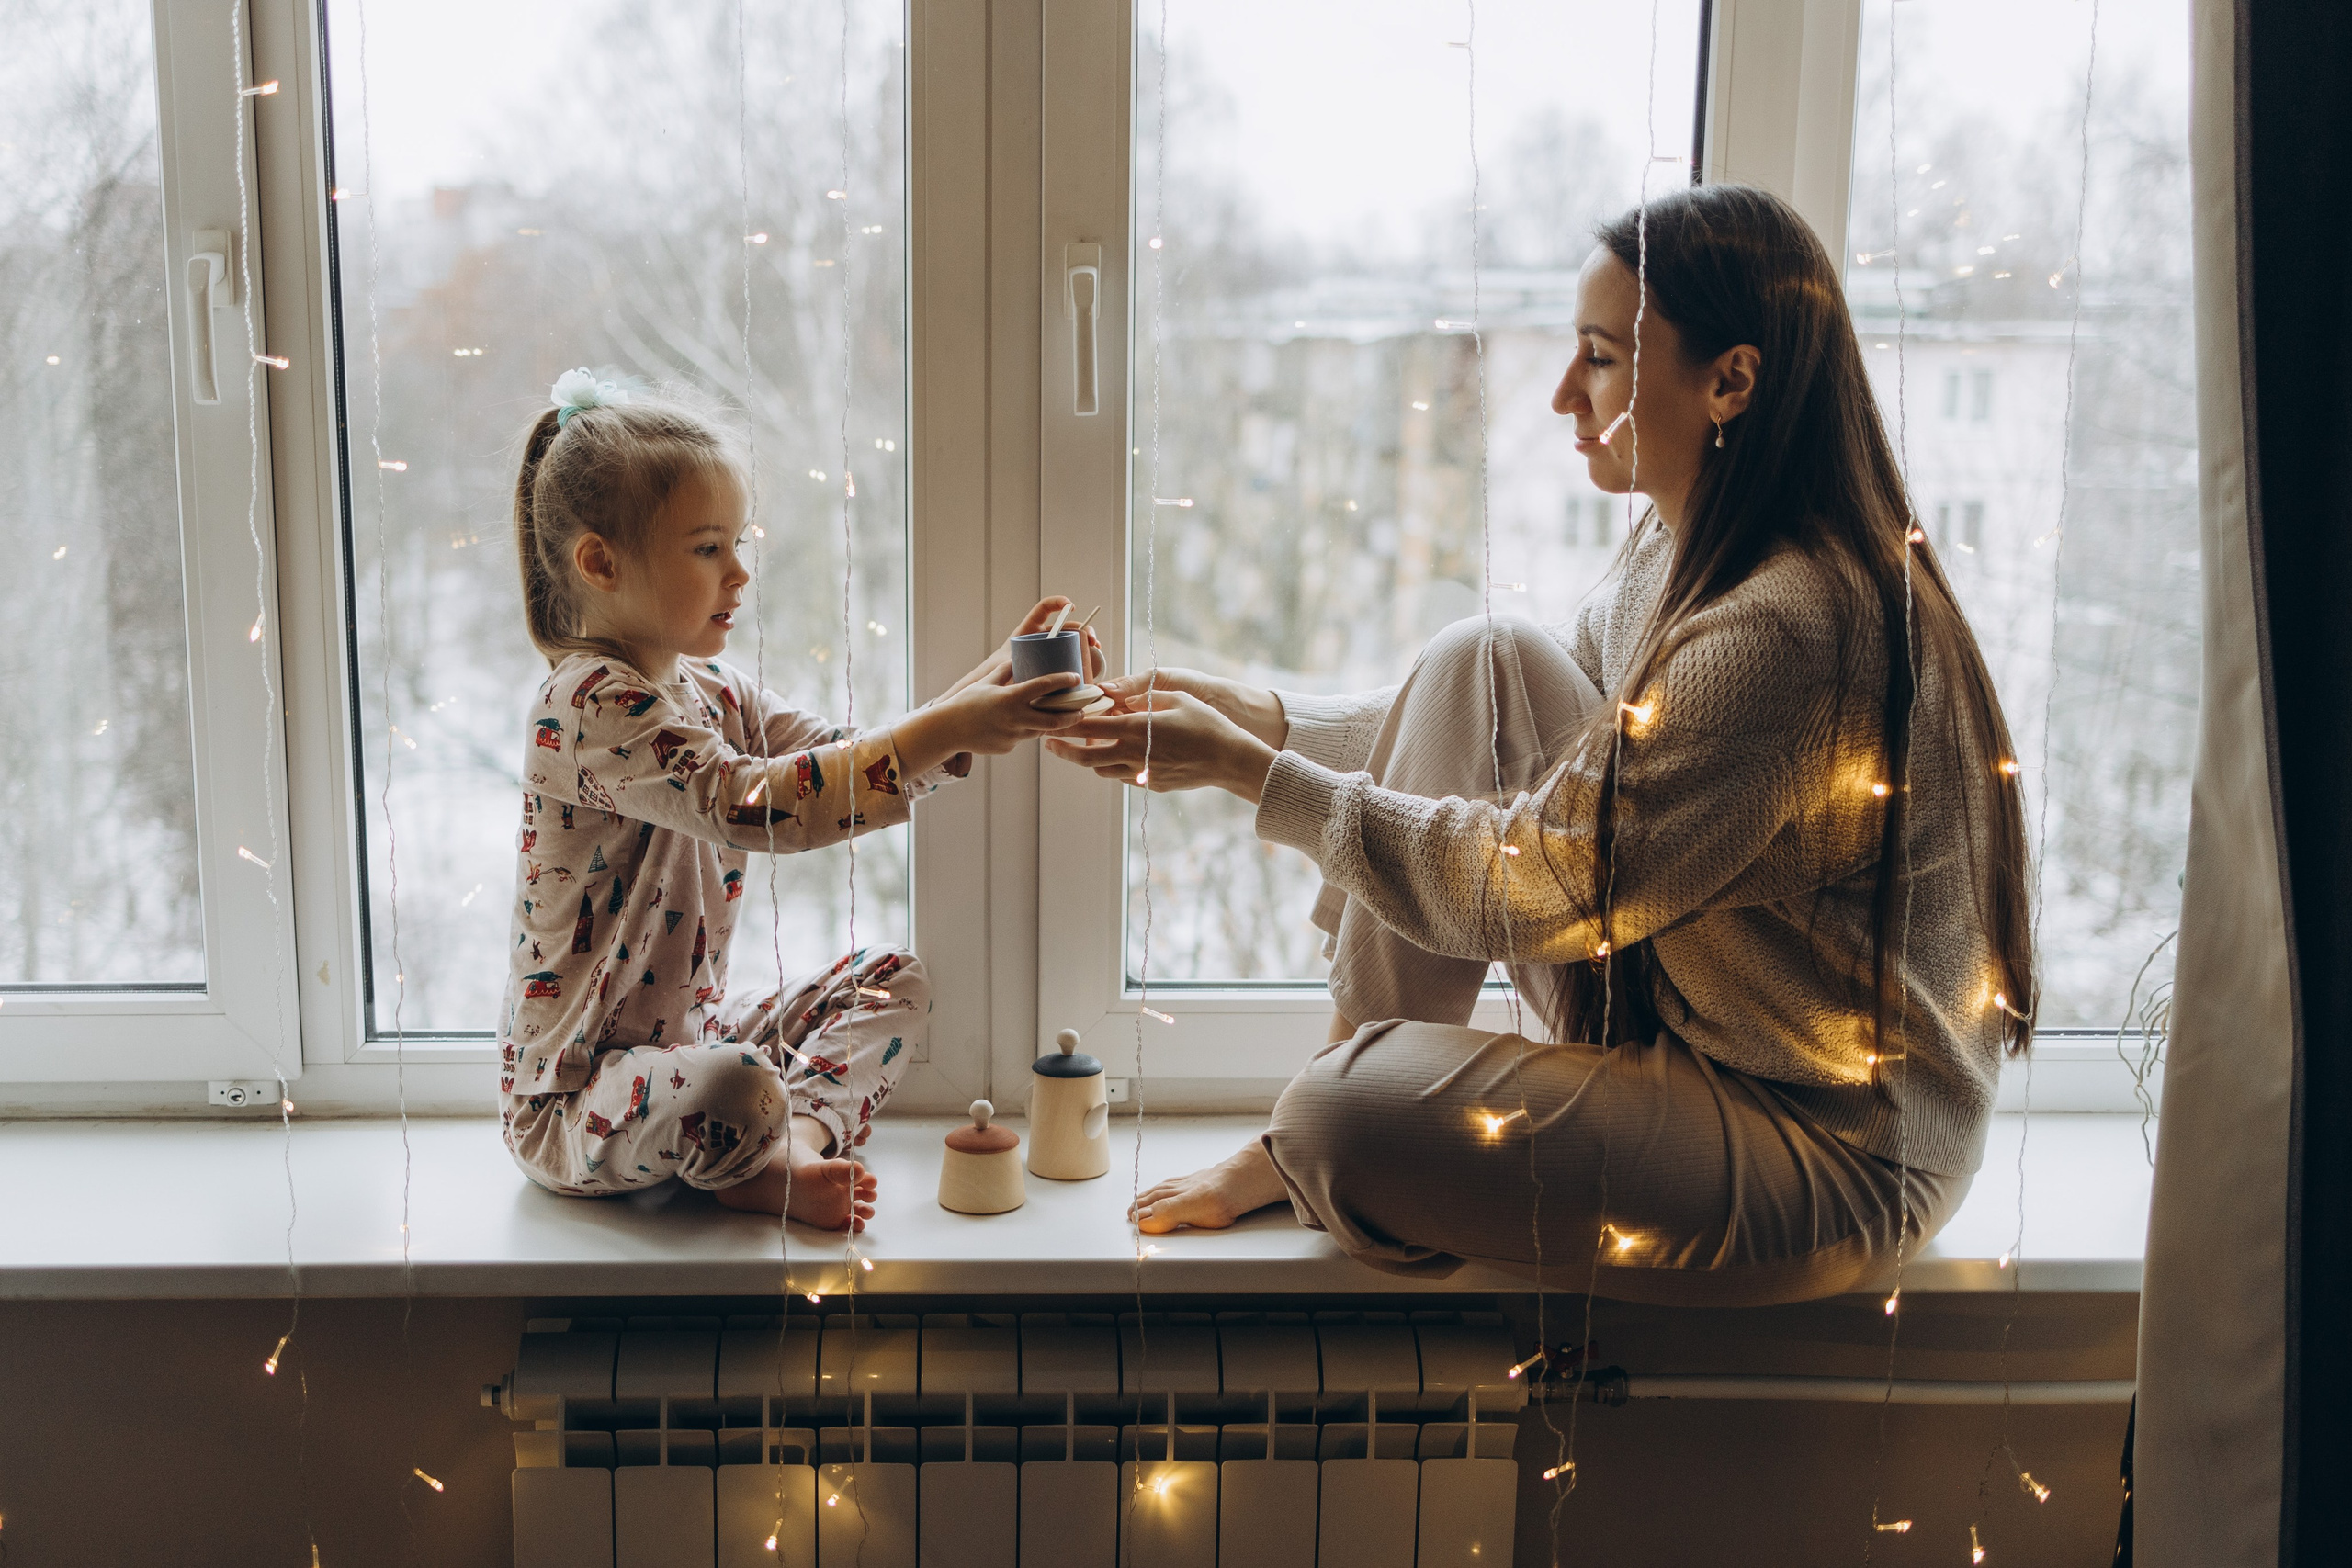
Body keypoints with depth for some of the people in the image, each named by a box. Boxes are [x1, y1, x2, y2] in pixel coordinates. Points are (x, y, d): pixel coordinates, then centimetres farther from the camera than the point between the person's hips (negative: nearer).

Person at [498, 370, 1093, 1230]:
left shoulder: (715, 693, 7)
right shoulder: (592, 704, -23)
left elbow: (848, 763, 5)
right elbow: (750, 805, -36)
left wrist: (987, 686, -8)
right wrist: (942, 733, -37)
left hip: (686, 1034, 10)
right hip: (571, 1101, -9)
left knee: (893, 977, 10)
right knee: (737, 1090, -39)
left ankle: (794, 1141, -9)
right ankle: (767, 1168, -4)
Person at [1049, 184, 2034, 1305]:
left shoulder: (1780, 634, -29)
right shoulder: (1688, 545, 2)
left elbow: (1524, 892, -23)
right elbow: (1485, 734, 13)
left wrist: (1247, 771, -18)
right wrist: (1261, 715, 2)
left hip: (1835, 1164, -9)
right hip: (1692, 1030, 9)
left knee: (1347, 1119, -25)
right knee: (1485, 663, -1)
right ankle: (1328, 1112, 3)